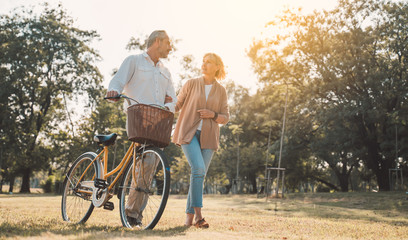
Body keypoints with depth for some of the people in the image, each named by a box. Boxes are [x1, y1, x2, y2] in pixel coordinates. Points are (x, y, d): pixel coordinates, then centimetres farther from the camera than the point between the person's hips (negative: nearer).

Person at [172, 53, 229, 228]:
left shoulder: (221, 91, 8)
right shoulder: (191, 84, 4)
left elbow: (225, 118, 9)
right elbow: (177, 105, 10)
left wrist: (213, 114, -10)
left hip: (208, 137, 2)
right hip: (189, 133, -2)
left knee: (200, 174, 2)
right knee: (198, 169, -21)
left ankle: (189, 216, 14)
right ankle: (198, 214, -17)